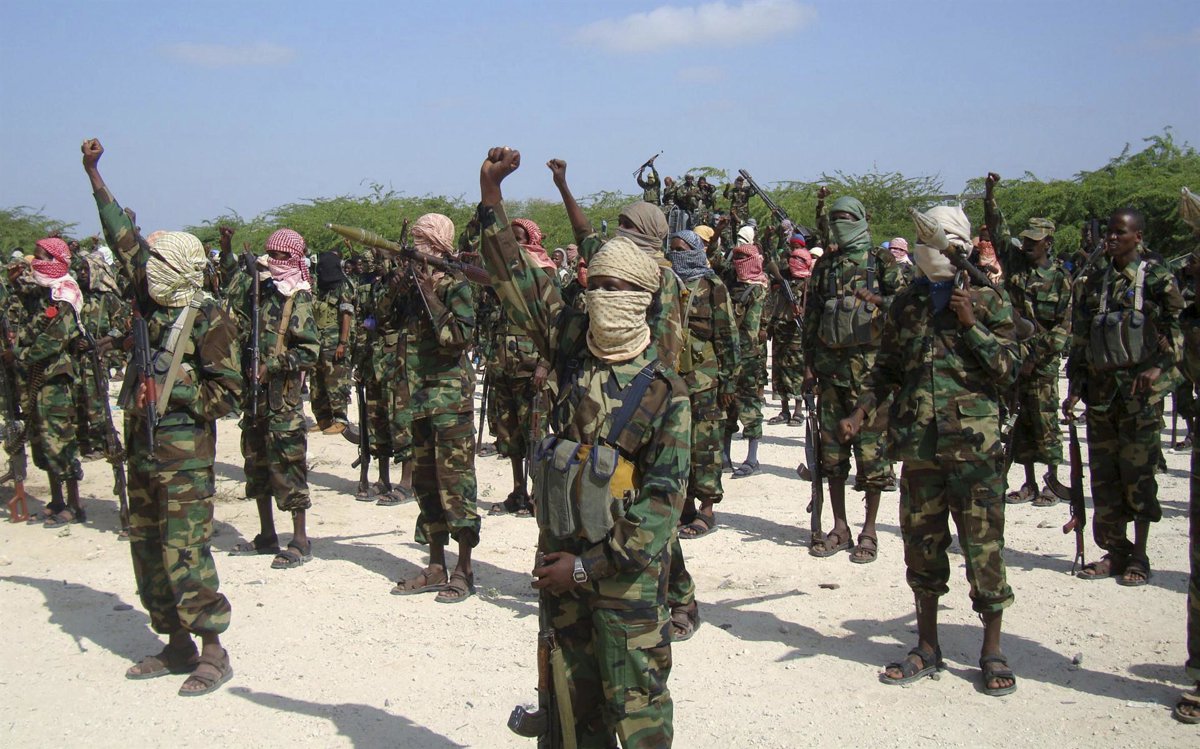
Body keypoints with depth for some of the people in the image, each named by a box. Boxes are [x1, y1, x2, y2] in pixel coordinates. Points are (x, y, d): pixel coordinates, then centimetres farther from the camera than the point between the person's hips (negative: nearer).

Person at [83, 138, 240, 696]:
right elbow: (125, 238, 17)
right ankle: (177, 645, 22)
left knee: (184, 553, -9)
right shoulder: (152, 305, 8)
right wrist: (94, 175, 20)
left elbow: (227, 391, -12)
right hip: (143, 446, 8)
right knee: (147, 548, 12)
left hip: (185, 453, -8)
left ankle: (214, 653, -1)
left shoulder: (208, 319, -10)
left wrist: (173, 394, -19)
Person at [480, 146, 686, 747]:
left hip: (626, 569, -5)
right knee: (580, 697, 17)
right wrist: (491, 190, 1)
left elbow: (664, 499, -15)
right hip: (560, 556, 5)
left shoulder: (664, 390, -13)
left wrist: (590, 566, -16)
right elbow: (514, 276, 6)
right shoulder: (573, 345, 2)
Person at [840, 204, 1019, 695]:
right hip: (918, 443, 4)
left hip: (974, 444, -3)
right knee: (921, 545, 9)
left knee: (983, 547, 0)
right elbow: (886, 369, 17)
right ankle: (927, 648, 22)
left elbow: (1010, 369, -4)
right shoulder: (906, 304, 12)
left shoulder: (987, 301, 2)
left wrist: (970, 324, -13)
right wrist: (860, 412, 3)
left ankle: (992, 651, 15)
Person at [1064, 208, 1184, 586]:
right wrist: (1075, 387, 9)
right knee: (1103, 475, 6)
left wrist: (1157, 367, -16)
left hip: (1140, 390, -5)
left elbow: (1179, 328, -4)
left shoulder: (1157, 278, -2)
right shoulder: (1094, 280, 12)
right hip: (1100, 389, 5)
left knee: (1137, 472, -1)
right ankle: (1116, 551, 17)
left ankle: (1139, 557, 8)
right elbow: (1079, 339, 13)